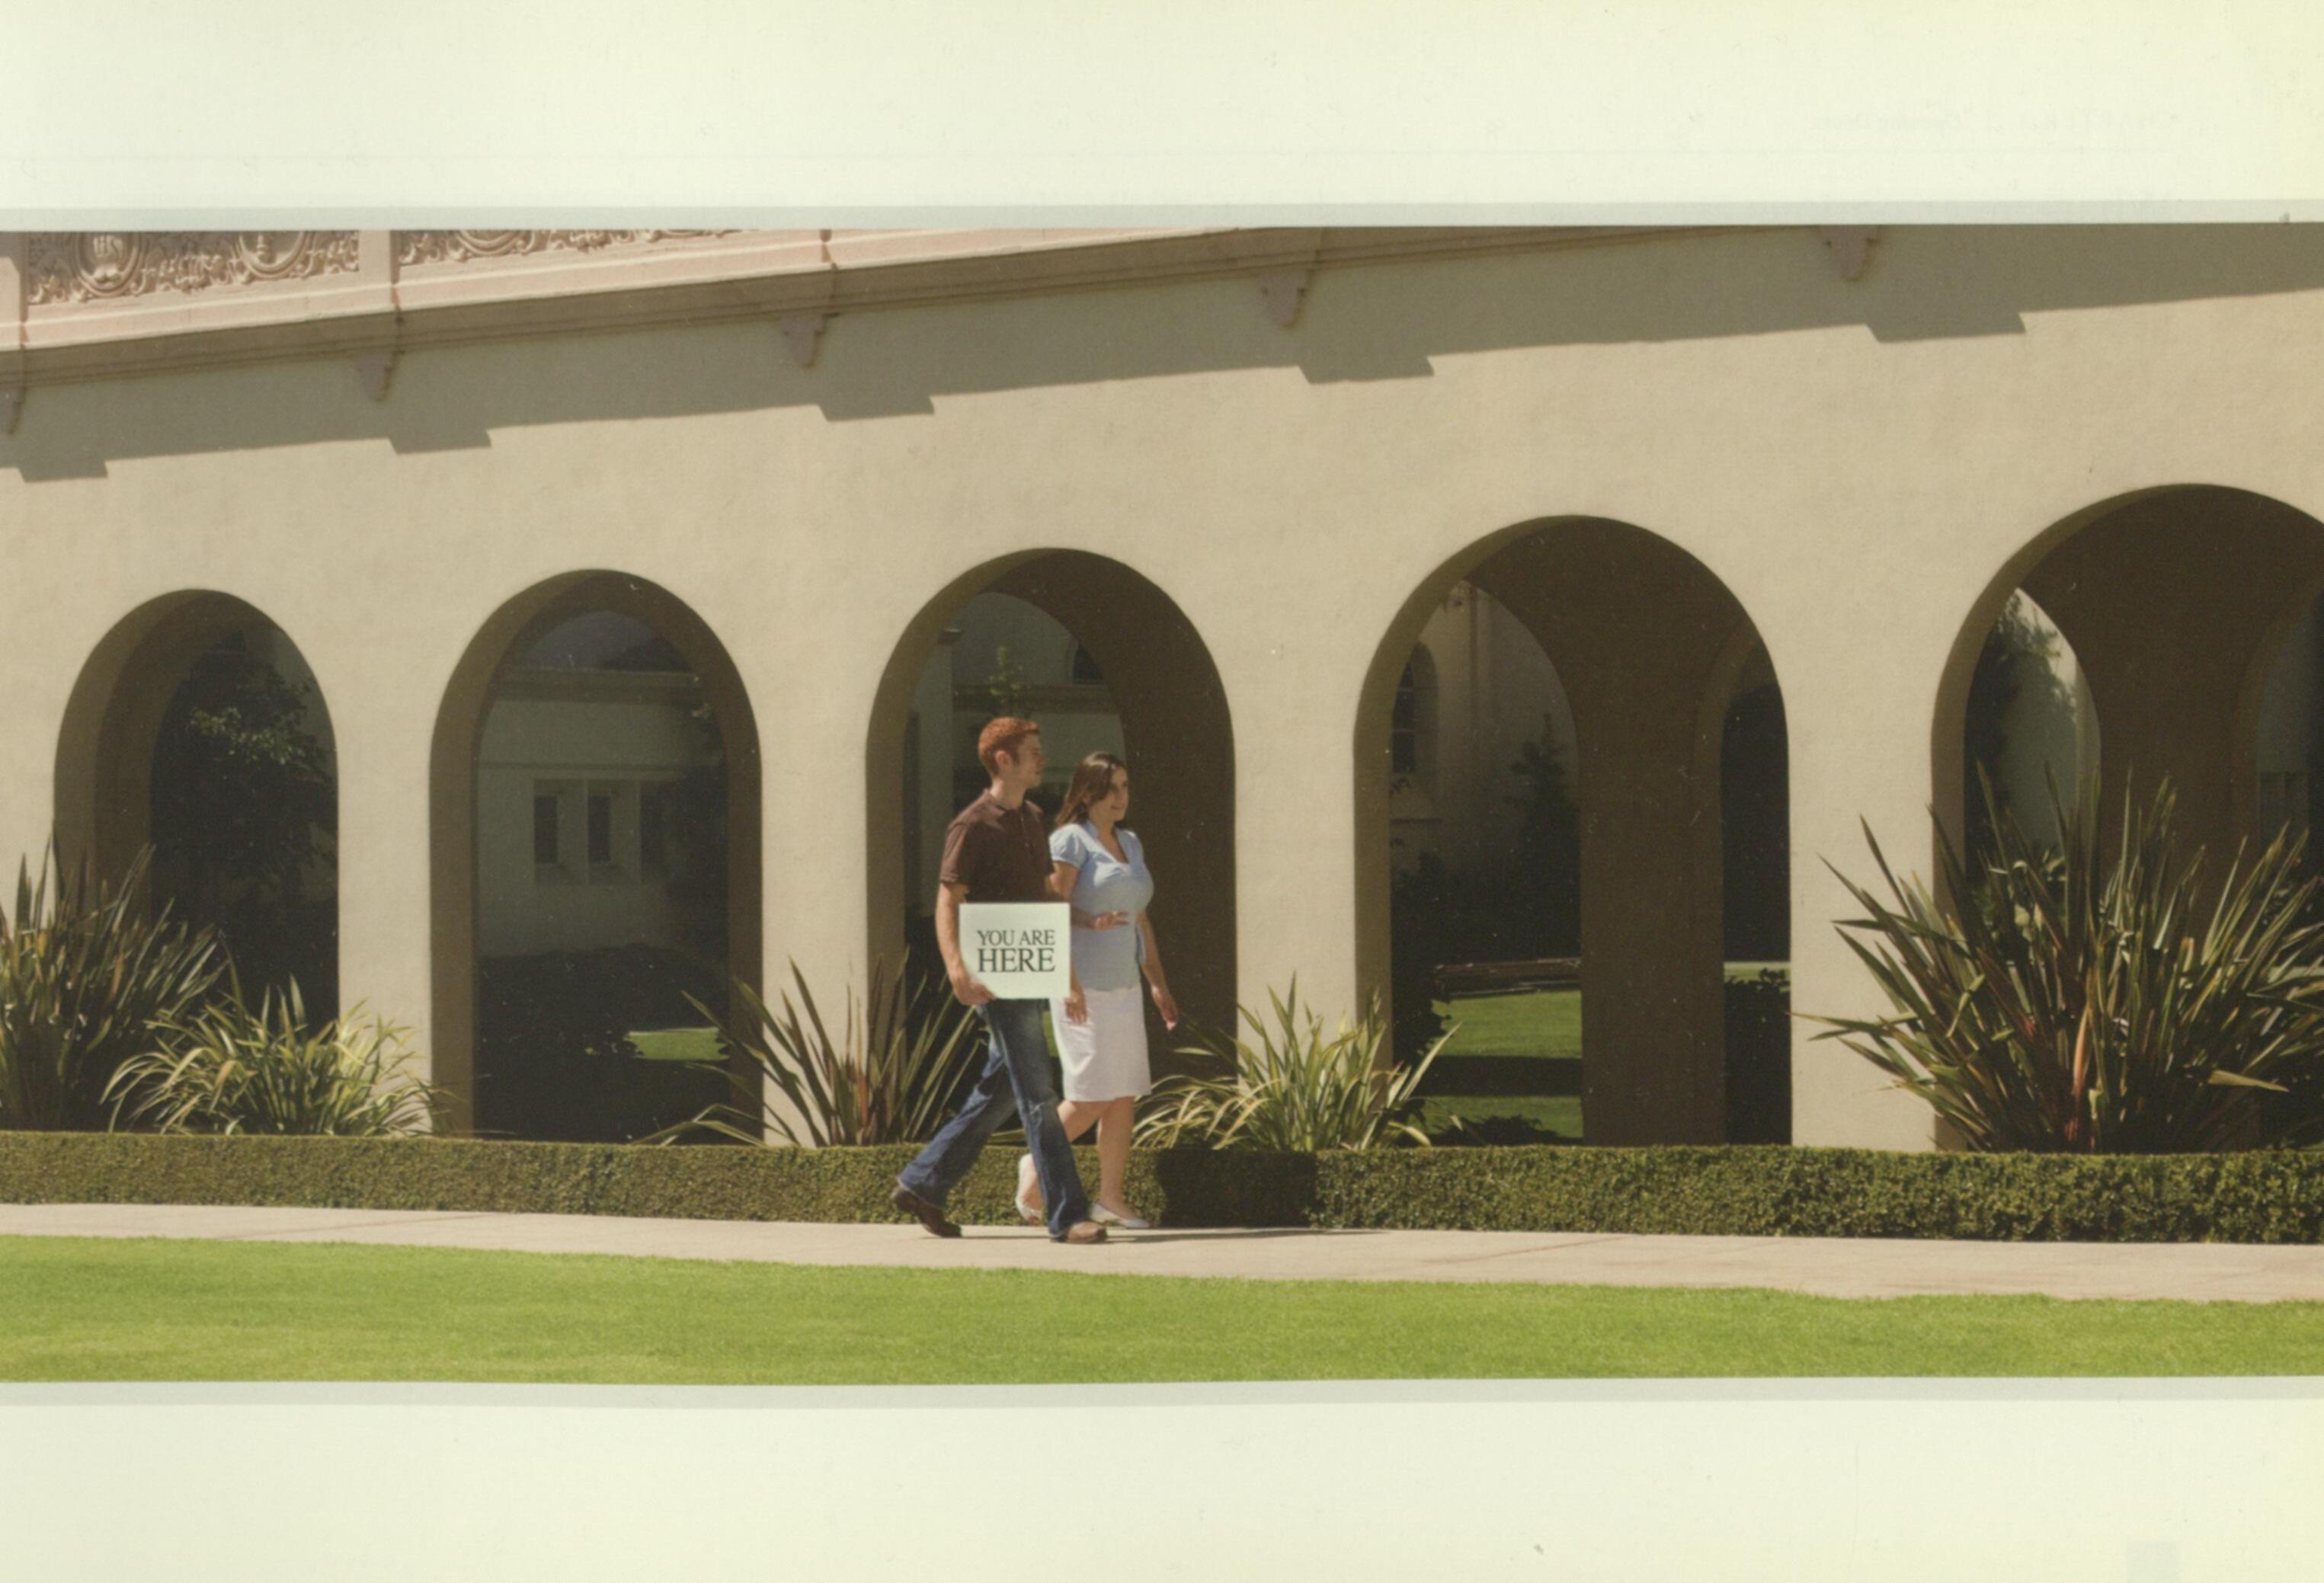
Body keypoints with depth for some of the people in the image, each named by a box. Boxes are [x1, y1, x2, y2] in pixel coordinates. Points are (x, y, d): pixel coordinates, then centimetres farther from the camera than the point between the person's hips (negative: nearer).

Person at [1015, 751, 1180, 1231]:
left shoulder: (1130, 843, 16)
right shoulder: (1071, 840, -7)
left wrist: (1158, 983, 16)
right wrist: (1068, 983, -22)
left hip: (1123, 988, 8)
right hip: (1083, 988, -8)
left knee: (1126, 1095, 3)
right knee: (1092, 1096, -9)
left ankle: (1110, 1198, 8)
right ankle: (1037, 1164, 12)